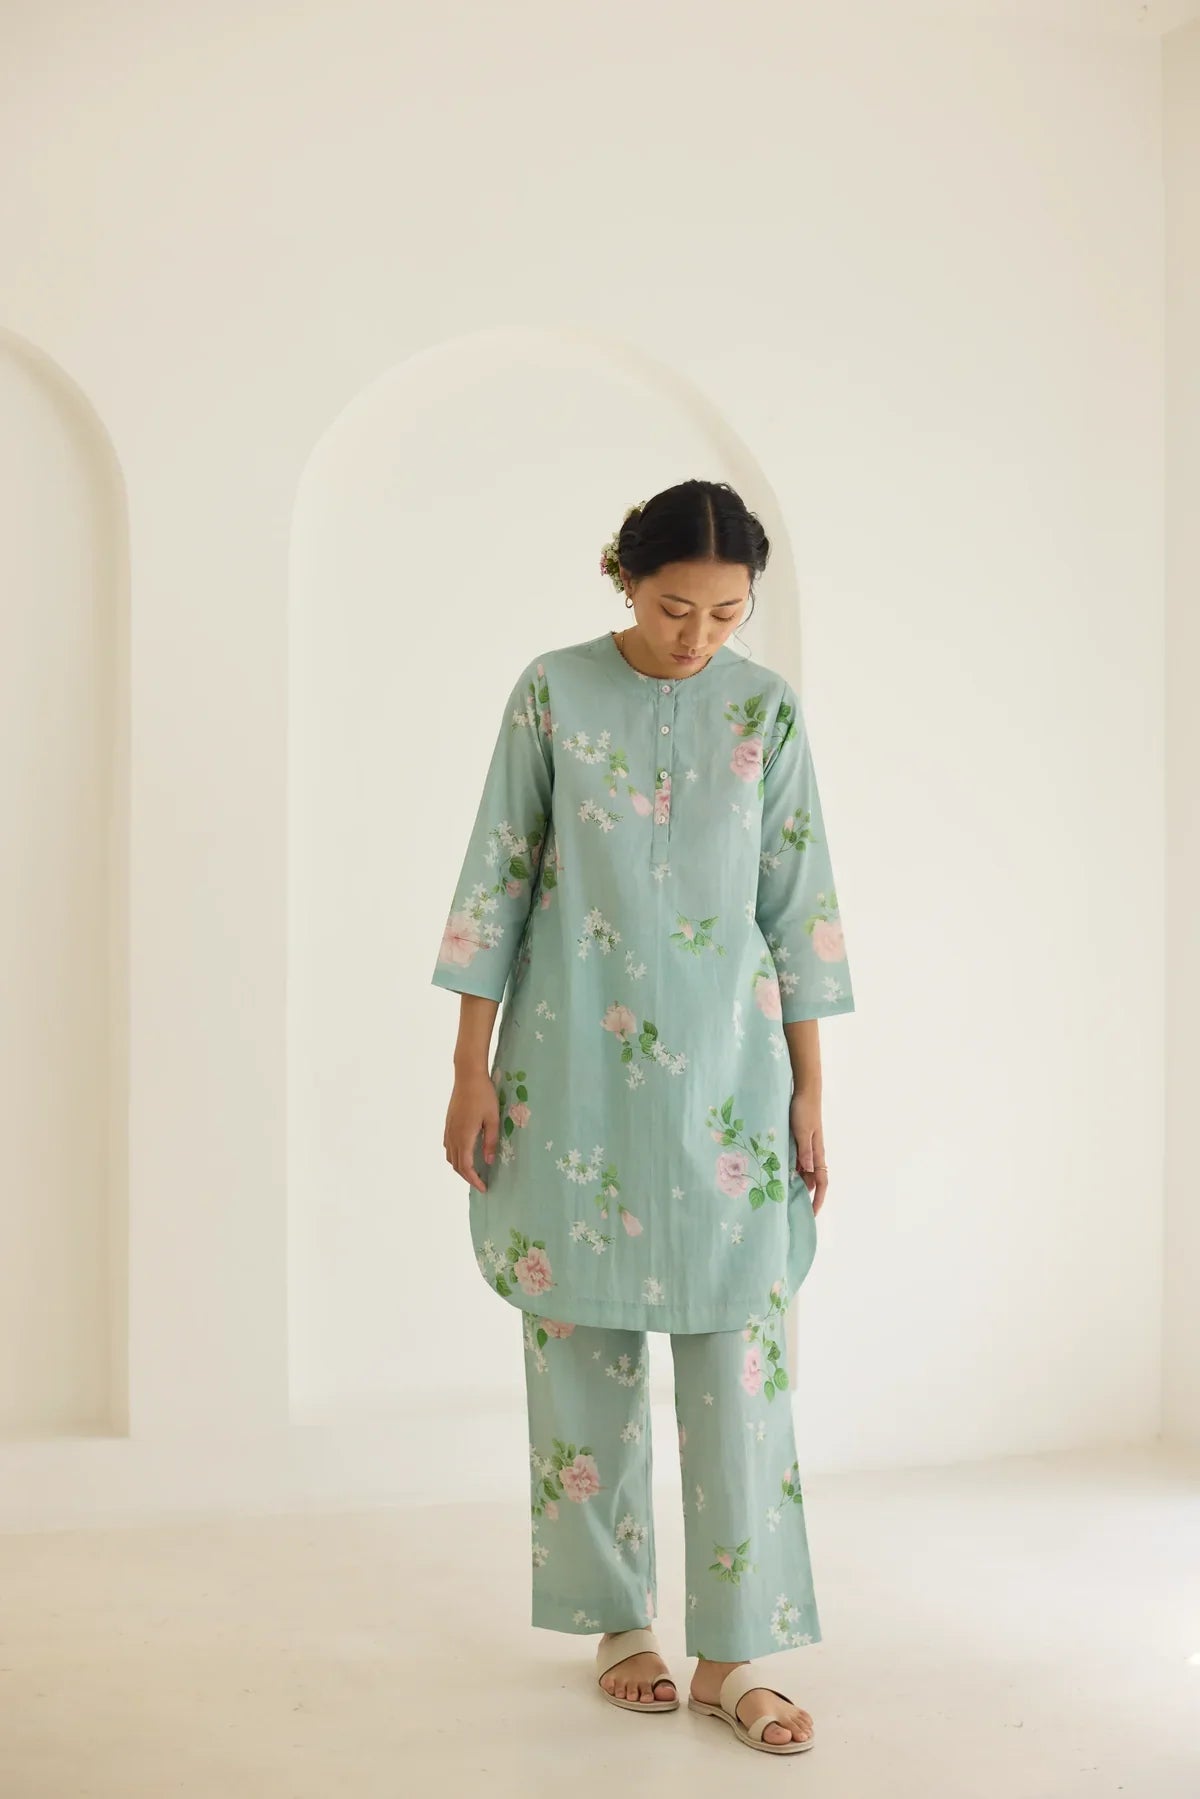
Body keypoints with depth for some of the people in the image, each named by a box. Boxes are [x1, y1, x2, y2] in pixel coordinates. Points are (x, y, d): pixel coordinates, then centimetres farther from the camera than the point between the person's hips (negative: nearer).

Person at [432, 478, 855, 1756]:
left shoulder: (767, 710, 3)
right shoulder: (552, 693, -1)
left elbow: (798, 907, 4)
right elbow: (498, 880, 0)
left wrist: (809, 1089, 3)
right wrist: (471, 1067, -2)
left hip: (725, 1071, 1)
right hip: (575, 1066, 0)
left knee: (738, 1349, -1)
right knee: (582, 1343, 6)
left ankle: (733, 1652, 10)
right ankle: (620, 1624, 22)